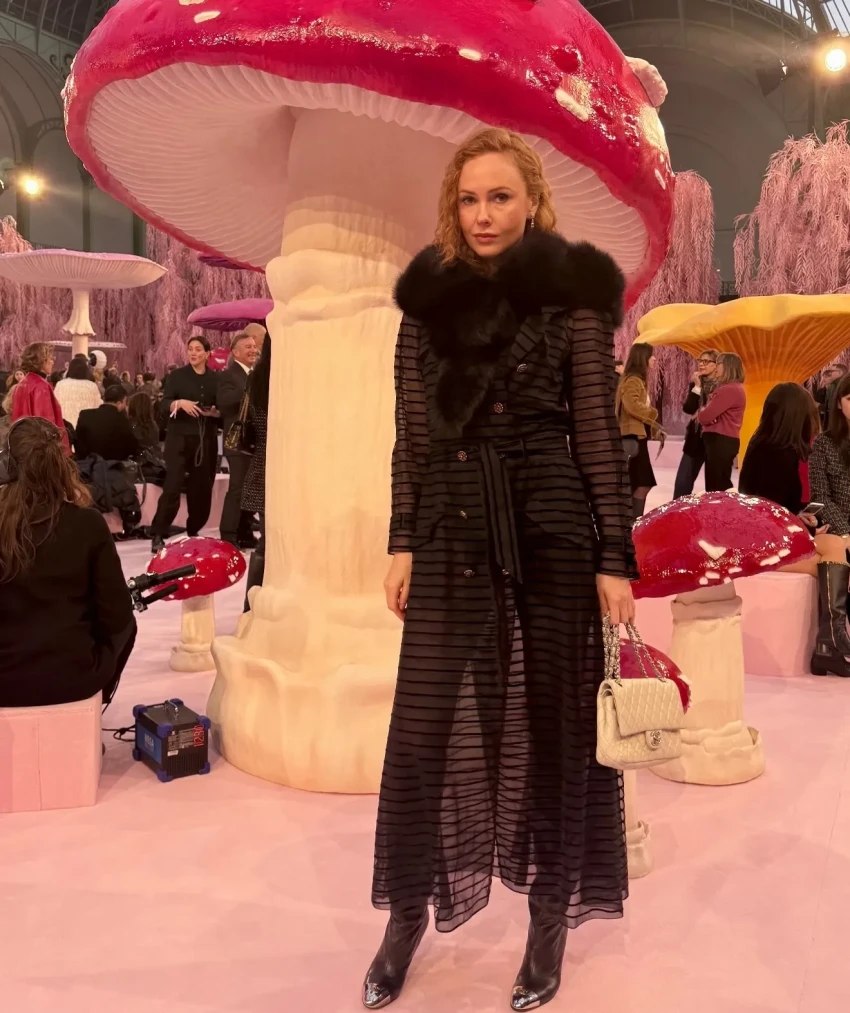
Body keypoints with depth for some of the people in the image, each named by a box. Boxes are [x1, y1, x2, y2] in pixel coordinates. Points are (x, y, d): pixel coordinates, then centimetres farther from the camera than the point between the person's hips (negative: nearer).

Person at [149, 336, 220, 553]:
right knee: (172, 486, -12)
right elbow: (163, 406, -5)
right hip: (180, 437, -3)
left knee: (202, 488, 7)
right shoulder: (177, 376, 2)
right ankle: (157, 535, -7)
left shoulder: (216, 379, 8)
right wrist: (179, 403, -23)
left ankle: (193, 532, 25)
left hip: (207, 439, 3)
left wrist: (216, 412, -9)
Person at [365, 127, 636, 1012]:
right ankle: (408, 913, 23)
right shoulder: (428, 300, 9)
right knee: (423, 729, 3)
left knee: (550, 725, 7)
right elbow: (412, 436, 10)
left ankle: (550, 919, 25)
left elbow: (598, 433, -3)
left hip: (550, 526, -2)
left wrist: (614, 559, -6)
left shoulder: (572, 295, 0)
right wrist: (402, 542, 5)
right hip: (451, 531, 3)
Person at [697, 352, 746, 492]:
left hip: (720, 441, -11)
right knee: (721, 485, 12)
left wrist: (701, 412, 3)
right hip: (723, 441, 11)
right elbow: (714, 413, 18)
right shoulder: (734, 388, 19)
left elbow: (704, 417, -21)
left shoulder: (729, 390, -16)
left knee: (717, 487, -10)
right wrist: (704, 413, -6)